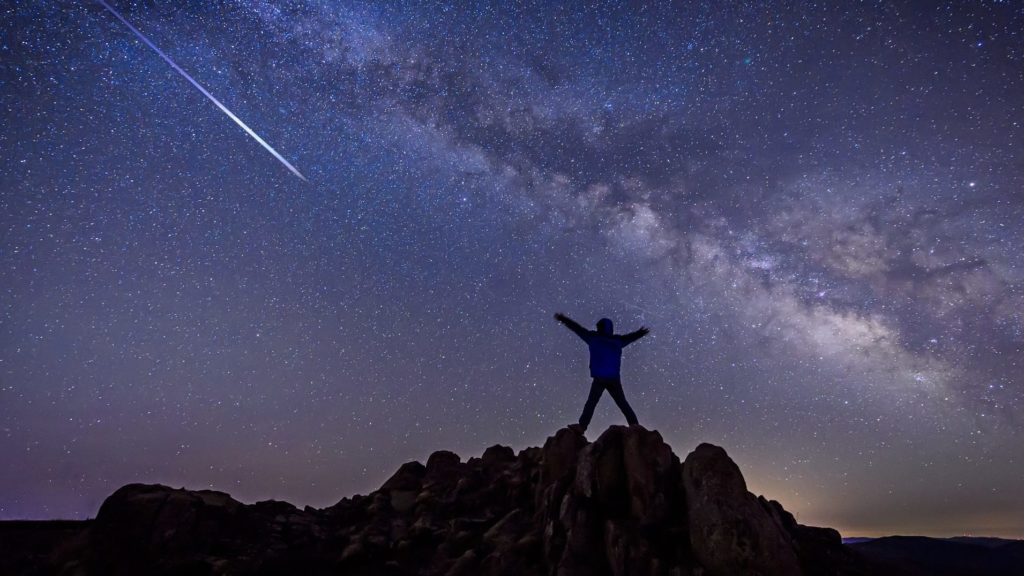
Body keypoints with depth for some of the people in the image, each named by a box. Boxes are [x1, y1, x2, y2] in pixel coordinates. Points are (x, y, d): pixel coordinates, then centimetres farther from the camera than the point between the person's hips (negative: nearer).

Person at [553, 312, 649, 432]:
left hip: (599, 378, -3)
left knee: (591, 403, -5)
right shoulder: (618, 340, 11)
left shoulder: (594, 338, 2)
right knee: (622, 403, 14)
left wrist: (563, 319, 19)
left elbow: (578, 328, 9)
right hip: (614, 379, 3)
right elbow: (630, 337, 30)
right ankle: (634, 424, 11)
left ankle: (582, 427, -14)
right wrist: (640, 333, 51)